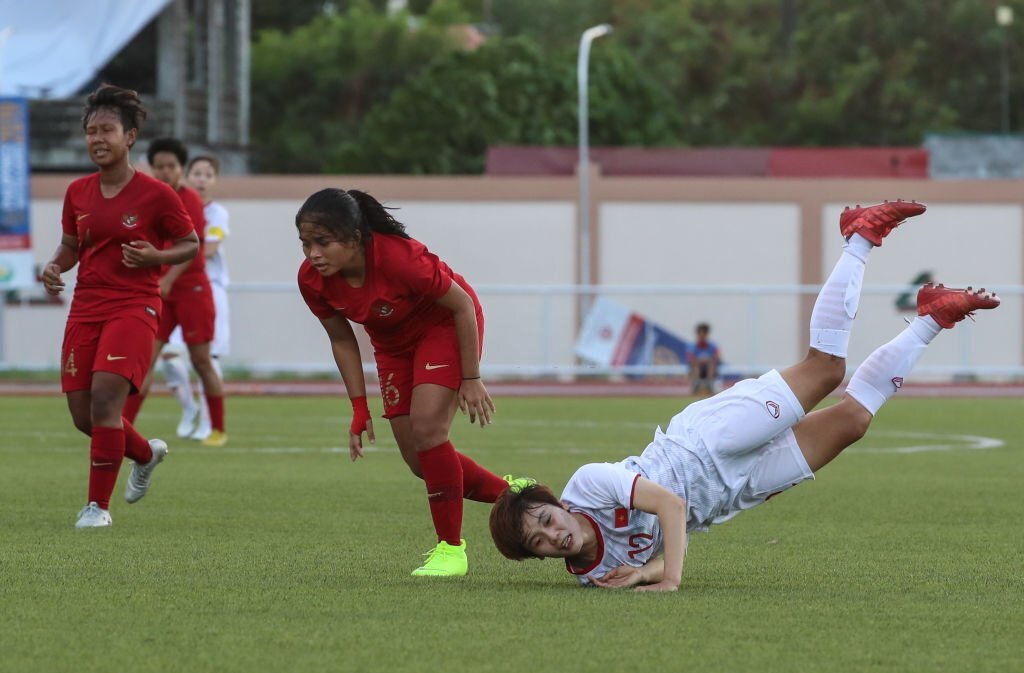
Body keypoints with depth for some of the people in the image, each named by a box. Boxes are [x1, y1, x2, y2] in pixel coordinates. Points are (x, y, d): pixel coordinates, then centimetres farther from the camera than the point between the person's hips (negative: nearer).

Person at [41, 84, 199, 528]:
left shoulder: (155, 195, -7)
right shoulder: (78, 193, 7)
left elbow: (191, 245, 2)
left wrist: (155, 256, -16)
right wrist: (54, 267, 0)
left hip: (134, 306, -6)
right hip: (85, 307, 6)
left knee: (105, 396, -21)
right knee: (83, 416, 5)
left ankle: (98, 506, -12)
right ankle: (147, 454, 37)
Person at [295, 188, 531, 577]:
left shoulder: (399, 257, -38)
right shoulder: (312, 280, -22)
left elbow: (462, 305, -24)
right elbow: (342, 340, -3)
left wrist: (471, 380, -20)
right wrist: (359, 408, -4)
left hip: (446, 324, -6)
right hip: (393, 342, 6)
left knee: (426, 427, -24)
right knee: (418, 460, 3)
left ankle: (450, 548, -12)